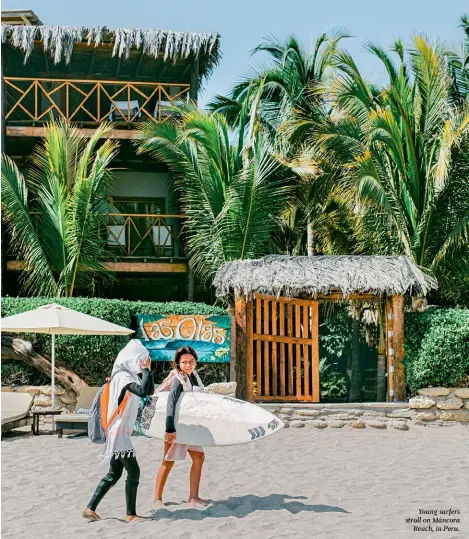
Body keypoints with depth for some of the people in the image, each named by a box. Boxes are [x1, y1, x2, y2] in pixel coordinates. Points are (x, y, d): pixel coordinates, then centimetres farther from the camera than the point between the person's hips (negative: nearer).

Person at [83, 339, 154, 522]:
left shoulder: (130, 375, 13)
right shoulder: (123, 376, -16)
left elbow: (150, 391, 16)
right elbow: (142, 391, -32)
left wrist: (147, 370, 5)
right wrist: (145, 370, -20)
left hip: (120, 432, 10)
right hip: (118, 432, -10)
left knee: (114, 474, 11)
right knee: (133, 471, -6)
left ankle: (90, 509, 12)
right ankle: (131, 514, -1)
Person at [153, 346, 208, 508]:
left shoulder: (194, 376, 6)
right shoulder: (178, 379, -19)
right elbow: (171, 404, -28)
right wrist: (170, 429, -34)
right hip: (176, 425, -8)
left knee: (198, 457, 7)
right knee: (169, 461, -1)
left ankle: (193, 497, 13)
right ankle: (157, 498, 10)